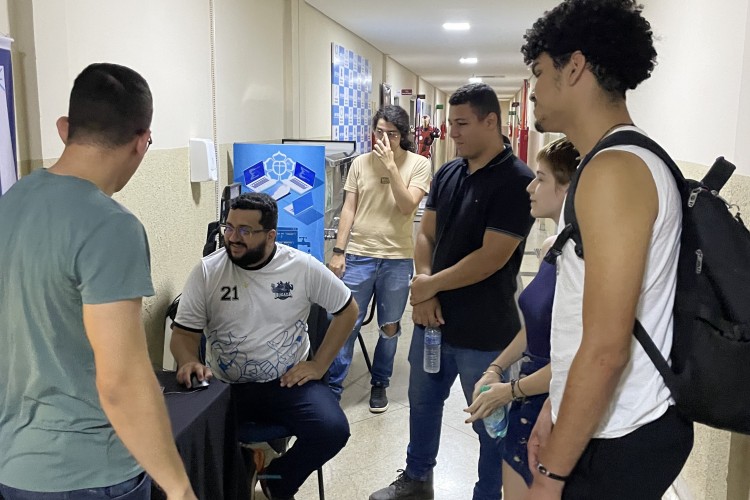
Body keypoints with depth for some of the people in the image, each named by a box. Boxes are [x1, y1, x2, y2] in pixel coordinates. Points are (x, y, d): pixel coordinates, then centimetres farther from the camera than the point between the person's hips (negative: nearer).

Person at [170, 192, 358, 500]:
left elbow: (347, 310, 5)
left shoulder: (302, 266, -5)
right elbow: (184, 333, 0)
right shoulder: (206, 271, -4)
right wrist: (190, 363, -24)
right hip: (225, 387, 0)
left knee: (333, 431, -23)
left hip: (290, 382, 1)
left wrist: (318, 365, -2)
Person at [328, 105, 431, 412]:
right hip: (358, 256, 1)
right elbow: (348, 210, 3)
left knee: (389, 327, 12)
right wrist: (338, 252, -2)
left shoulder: (418, 165, -2)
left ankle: (380, 384, 31)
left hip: (398, 260, 0)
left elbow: (408, 207, -14)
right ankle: (332, 388, 16)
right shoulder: (361, 163, 3)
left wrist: (391, 165, -17)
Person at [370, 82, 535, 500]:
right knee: (423, 402, 22)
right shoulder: (447, 174, 5)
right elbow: (426, 235, 7)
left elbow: (491, 258, -21)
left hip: (484, 331, -7)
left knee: (490, 422, 11)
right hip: (434, 318, 7)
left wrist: (430, 284, -12)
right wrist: (424, 291, -8)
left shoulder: (517, 181, -16)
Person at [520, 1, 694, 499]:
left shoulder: (614, 170, -22)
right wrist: (554, 410, 15)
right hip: (628, 426, 9)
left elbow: (606, 349, -26)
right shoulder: (636, 160, 10)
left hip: (618, 445, -9)